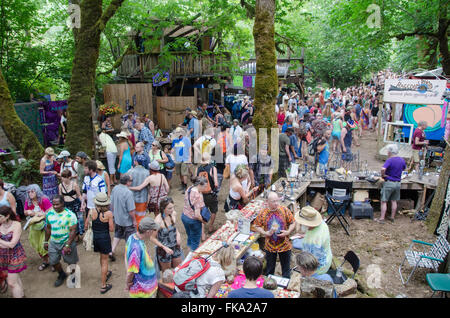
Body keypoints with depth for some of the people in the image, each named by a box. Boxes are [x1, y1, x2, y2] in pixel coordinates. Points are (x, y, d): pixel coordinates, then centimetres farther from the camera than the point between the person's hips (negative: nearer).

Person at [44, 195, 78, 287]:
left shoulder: (70, 215, -20)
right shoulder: (49, 213, -2)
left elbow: (73, 231, -19)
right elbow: (48, 228, 12)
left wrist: (67, 245, -22)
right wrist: (46, 241, 14)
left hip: (67, 242, -5)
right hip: (53, 242, 5)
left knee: (71, 262, 9)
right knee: (53, 262, 13)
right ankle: (62, 275, 40)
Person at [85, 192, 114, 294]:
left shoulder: (91, 211, -11)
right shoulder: (109, 213, -18)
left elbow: (86, 226, -4)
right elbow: (111, 229, -13)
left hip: (94, 237, 4)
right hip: (105, 238, -3)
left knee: (102, 256, 27)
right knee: (104, 260, 9)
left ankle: (106, 274, 49)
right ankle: (103, 286, 15)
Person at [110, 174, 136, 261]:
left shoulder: (115, 188, -7)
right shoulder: (128, 193, -28)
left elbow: (111, 203, 5)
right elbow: (131, 210, -24)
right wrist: (134, 220, -10)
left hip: (117, 218, 6)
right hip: (127, 221, -6)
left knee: (117, 235, 26)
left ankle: (111, 252, 23)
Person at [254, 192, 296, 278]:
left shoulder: (285, 210, -11)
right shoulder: (263, 213, -11)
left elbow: (293, 223, -2)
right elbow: (256, 226, -2)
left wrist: (288, 232, -18)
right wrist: (265, 233, -16)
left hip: (284, 245, 0)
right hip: (270, 246, 0)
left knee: (286, 268, 16)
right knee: (269, 268, 19)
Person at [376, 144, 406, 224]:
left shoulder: (390, 160, -18)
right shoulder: (402, 160, 3)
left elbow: (383, 169, -34)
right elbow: (404, 168, 24)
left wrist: (383, 175, -17)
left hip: (389, 183, -6)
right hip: (398, 183, 6)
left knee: (384, 201, 1)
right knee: (394, 201, 16)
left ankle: (382, 218, 3)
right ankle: (392, 217, 23)